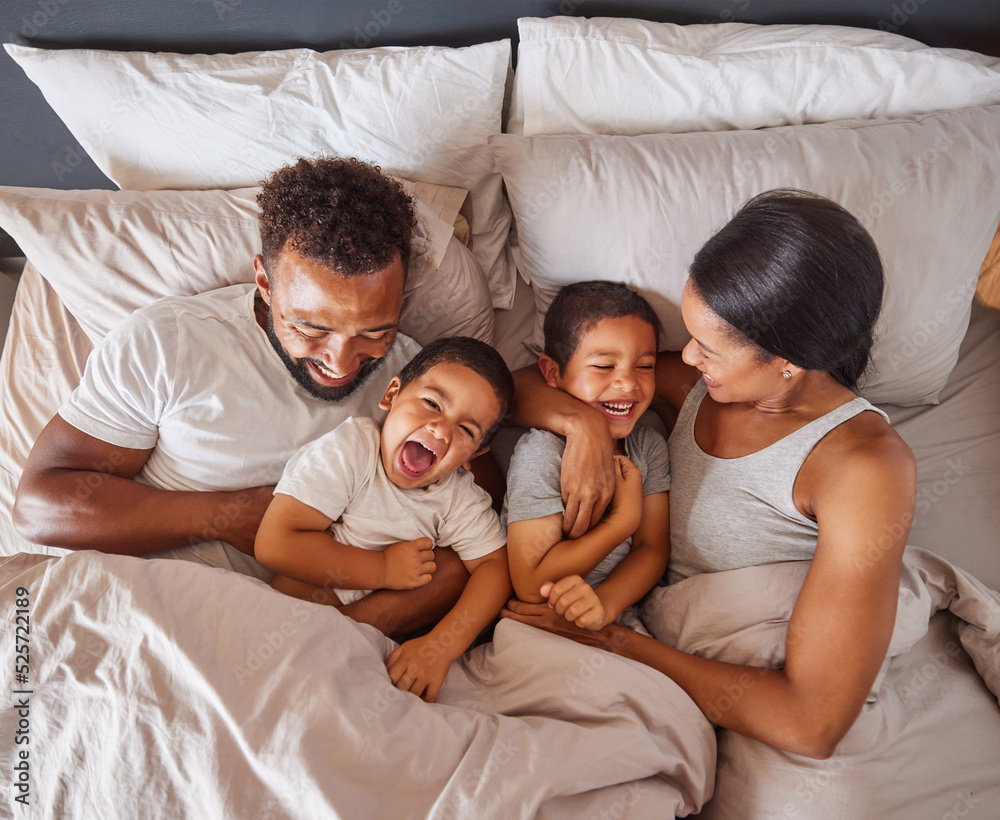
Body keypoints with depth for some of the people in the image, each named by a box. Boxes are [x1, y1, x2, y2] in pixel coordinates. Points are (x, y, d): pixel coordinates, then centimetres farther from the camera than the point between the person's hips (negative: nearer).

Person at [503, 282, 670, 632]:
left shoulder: (648, 445, 2)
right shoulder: (541, 453, -18)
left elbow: (653, 547, -2)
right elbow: (531, 585, -21)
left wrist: (607, 600, -23)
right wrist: (625, 517, -19)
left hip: (618, 617, 7)